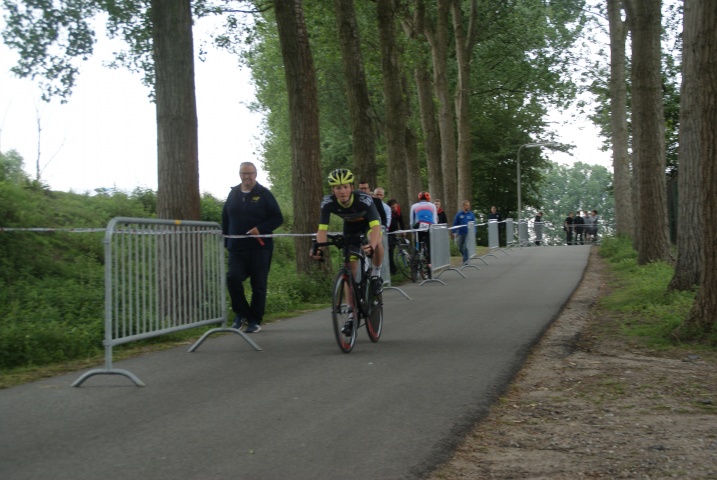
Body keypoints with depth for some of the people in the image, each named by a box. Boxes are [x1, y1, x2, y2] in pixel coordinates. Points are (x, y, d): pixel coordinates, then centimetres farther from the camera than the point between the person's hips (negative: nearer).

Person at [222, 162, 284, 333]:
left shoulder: (264, 194, 0)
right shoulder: (233, 193, 11)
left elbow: (278, 218, -3)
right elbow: (225, 218, 20)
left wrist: (260, 229, -17)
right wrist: (226, 240, 13)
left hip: (259, 248, -2)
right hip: (237, 248, 3)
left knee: (258, 284, 0)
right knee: (233, 278, -16)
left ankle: (255, 320, 11)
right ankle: (241, 313, 3)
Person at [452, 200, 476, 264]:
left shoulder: (471, 214, 1)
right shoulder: (459, 214, 0)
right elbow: (455, 224, 1)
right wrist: (454, 232, -6)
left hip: (468, 233, -1)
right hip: (460, 233, 1)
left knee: (466, 247, -8)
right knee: (460, 248, 9)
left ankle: (465, 260, 0)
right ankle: (466, 256, 35)